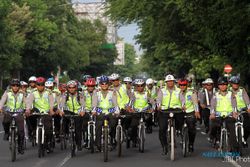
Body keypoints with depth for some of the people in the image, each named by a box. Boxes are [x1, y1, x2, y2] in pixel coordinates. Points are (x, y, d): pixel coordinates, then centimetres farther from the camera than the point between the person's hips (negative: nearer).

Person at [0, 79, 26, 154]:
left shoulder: (21, 94, 2)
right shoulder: (7, 93, -1)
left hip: (19, 113, 1)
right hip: (9, 112, -1)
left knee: (21, 131, -8)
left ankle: (20, 147, 9)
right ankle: (7, 132, 1)